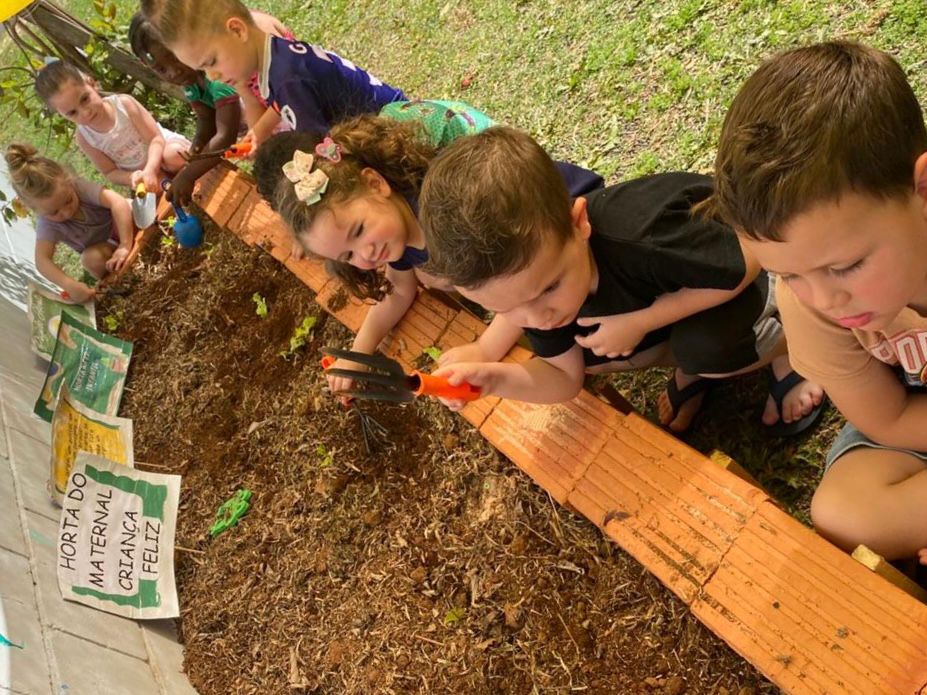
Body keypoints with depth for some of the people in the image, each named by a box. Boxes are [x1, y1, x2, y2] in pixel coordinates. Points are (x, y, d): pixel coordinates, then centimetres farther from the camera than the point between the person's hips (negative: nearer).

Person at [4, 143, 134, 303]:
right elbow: (42, 260, -35)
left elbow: (118, 202, -43)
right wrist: (70, 285, -54)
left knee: (130, 210, -31)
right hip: (103, 249, 1)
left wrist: (125, 245, -53)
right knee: (92, 258, -34)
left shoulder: (79, 186, -30)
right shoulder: (48, 224, -26)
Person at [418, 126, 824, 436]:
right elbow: (564, 378, -14)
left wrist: (639, 323, -33)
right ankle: (693, 368, 9)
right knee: (586, 352, -9)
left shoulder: (642, 237, -44)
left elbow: (745, 266, -28)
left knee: (704, 346, -32)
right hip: (660, 290, 5)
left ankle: (784, 347, 1)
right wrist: (494, 378, -34)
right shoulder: (528, 272, -24)